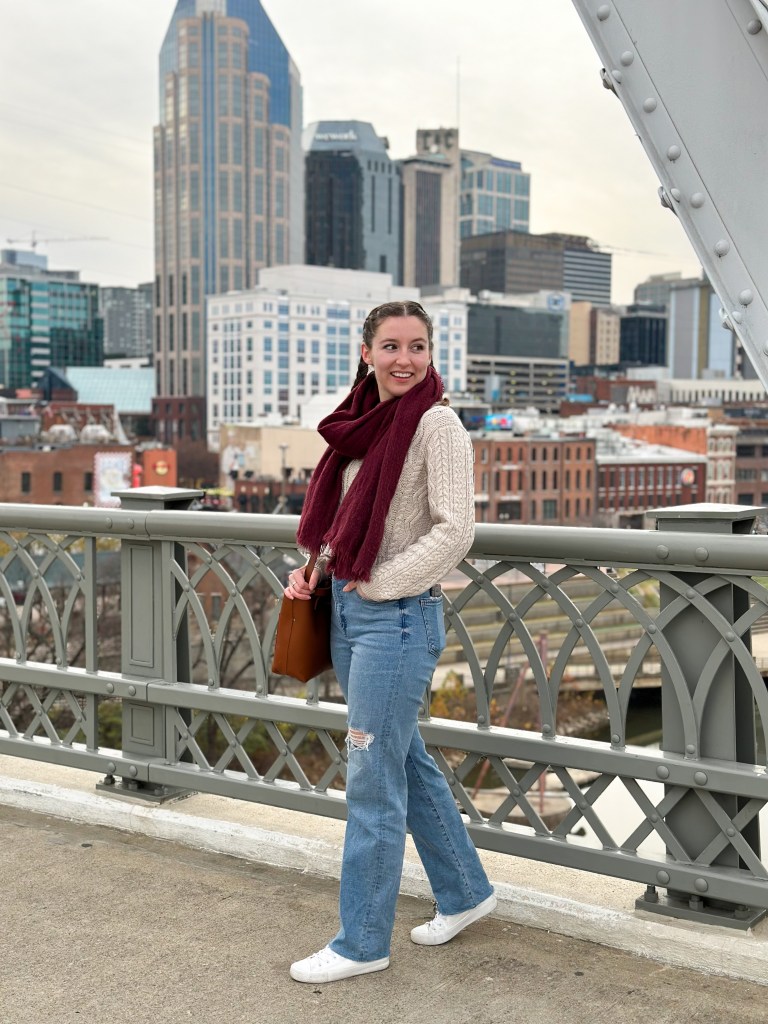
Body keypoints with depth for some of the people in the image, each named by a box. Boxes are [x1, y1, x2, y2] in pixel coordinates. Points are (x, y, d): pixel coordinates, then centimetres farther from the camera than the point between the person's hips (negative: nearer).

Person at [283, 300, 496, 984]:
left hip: (397, 619, -8)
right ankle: (465, 892, 36)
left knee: (373, 781, 0)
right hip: (348, 612, 8)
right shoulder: (367, 423, 10)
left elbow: (455, 530, -20)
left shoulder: (436, 423, -13)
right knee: (408, 761, 19)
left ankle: (362, 943, 15)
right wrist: (314, 569, 4)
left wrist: (379, 582, -16)